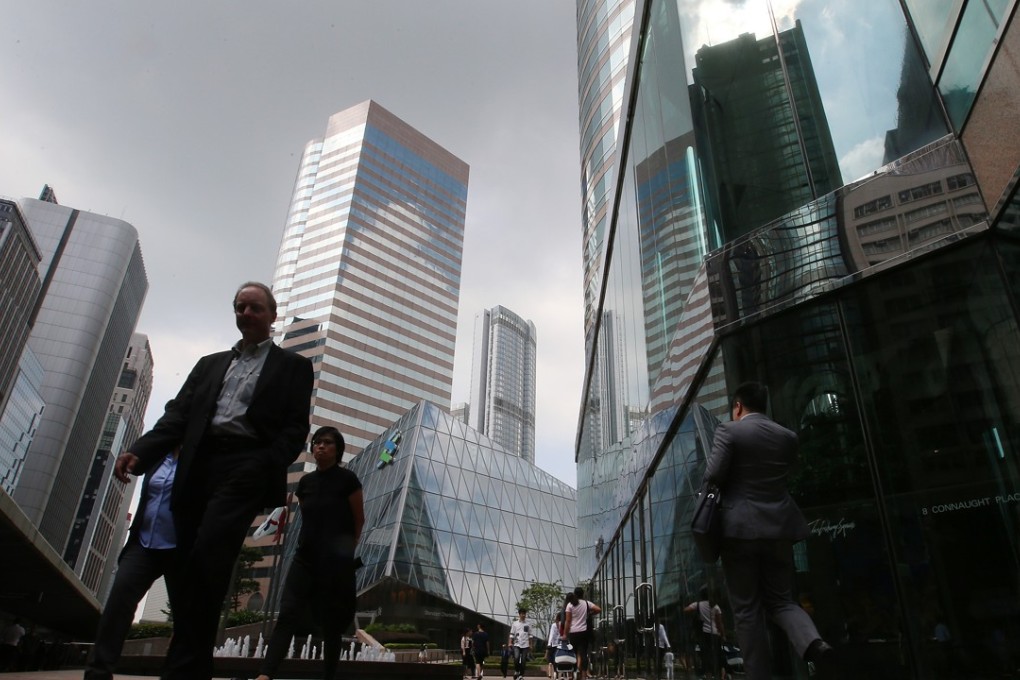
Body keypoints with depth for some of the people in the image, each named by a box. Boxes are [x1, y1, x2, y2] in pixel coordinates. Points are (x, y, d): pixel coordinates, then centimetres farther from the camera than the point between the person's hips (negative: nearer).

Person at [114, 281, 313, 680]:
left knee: (205, 558, -21)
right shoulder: (210, 364, 26)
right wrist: (140, 452, -4)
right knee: (193, 570, 1)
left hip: (245, 467, -5)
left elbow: (296, 428, 3)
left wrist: (267, 467, -15)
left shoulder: (292, 366, 13)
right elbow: (179, 415, 15)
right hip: (198, 468, 5)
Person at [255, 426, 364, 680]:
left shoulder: (347, 479, -5)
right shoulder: (305, 482, 9)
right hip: (305, 558, 4)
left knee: (332, 623, 1)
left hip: (336, 563, -4)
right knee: (288, 615, -10)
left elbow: (359, 520, 1)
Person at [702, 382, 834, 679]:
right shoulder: (788, 436, 9)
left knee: (747, 609, 5)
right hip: (779, 526, 5)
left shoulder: (729, 431, -7)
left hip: (739, 528, -4)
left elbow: (713, 475, -14)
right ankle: (813, 642, -12)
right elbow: (786, 472, 19)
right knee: (781, 599, 14)